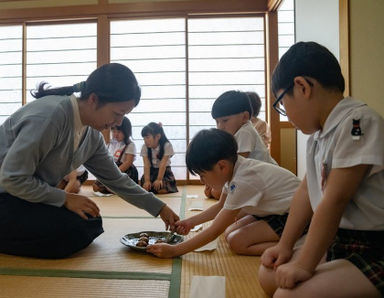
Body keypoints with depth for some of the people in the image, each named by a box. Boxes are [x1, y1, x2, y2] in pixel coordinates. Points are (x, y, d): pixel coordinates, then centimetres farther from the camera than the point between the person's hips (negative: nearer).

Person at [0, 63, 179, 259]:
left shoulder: (92, 136, -2)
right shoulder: (50, 115, -27)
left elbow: (116, 179, 6)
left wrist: (160, 208, 5)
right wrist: (65, 199, -19)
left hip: (34, 195, 8)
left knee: (92, 223, 1)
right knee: (75, 231, -21)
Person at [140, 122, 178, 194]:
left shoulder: (167, 145, -17)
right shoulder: (144, 147, -8)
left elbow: (163, 164, -23)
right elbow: (146, 165, -16)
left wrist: (159, 179, -31)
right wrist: (147, 180, -28)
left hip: (164, 171, -3)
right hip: (151, 171, 3)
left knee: (162, 190, -26)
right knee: (146, 187, -22)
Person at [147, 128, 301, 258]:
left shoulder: (242, 182, -31)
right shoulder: (233, 167, -4)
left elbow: (215, 230, -26)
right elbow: (221, 206, 13)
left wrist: (174, 251, -23)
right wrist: (191, 221, 6)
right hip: (277, 210, 9)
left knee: (236, 242, -18)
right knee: (230, 232, 2)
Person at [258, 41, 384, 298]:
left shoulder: (357, 122, -21)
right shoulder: (319, 131, 7)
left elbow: (335, 200, -24)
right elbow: (307, 191, 11)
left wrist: (304, 265, -19)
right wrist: (285, 245, 11)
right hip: (340, 241, 9)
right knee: (269, 275, 9)